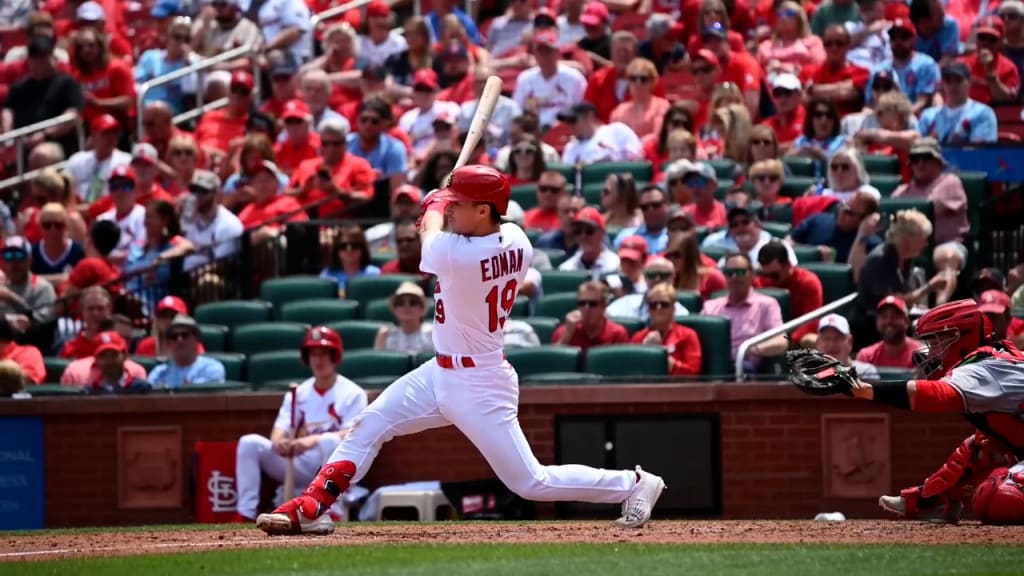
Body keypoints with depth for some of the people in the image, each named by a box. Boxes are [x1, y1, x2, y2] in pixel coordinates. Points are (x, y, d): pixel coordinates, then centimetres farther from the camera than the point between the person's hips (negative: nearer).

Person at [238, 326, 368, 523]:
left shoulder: (352, 394, 0)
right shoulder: (297, 394, 13)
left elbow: (352, 434, -14)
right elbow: (280, 431, 2)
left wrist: (314, 440, -31)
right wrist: (278, 441, -25)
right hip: (299, 466, 4)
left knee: (330, 441, -38)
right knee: (249, 442, -16)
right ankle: (245, 517, -24)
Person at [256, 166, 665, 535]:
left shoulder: (451, 253, -29)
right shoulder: (518, 243, -7)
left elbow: (429, 230, -4)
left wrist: (435, 205, 16)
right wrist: (447, 205, 13)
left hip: (479, 387, -10)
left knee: (531, 483, -1)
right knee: (368, 427, 9)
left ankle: (634, 485, 11)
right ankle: (312, 509, 11)